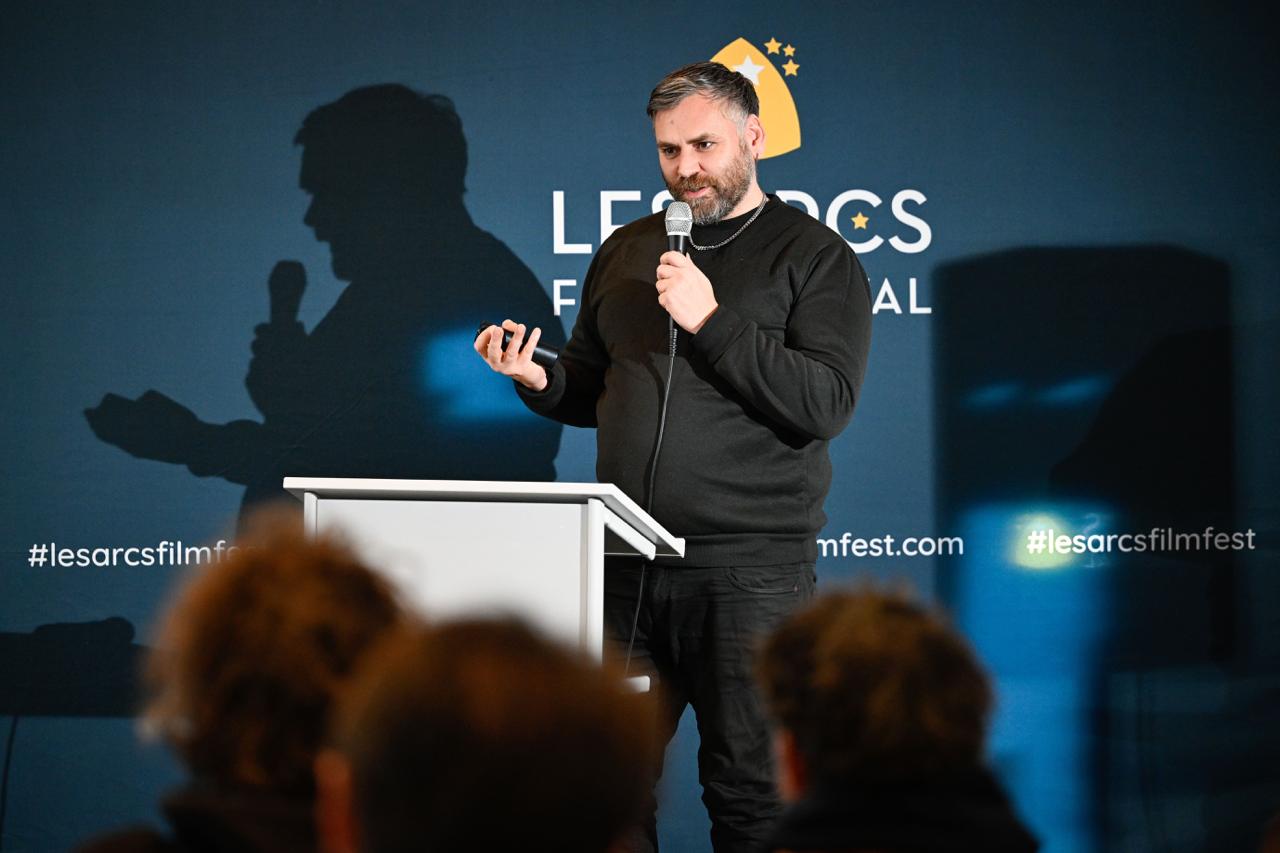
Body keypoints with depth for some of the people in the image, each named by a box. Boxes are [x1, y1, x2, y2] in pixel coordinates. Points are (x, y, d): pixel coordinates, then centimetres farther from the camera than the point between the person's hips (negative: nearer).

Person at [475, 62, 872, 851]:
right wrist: (540, 381, 2)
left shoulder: (813, 255, 0)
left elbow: (825, 404, -12)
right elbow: (590, 391, 24)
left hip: (750, 569, -5)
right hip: (627, 560, 5)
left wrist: (711, 319, -17)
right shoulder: (627, 252, 17)